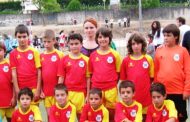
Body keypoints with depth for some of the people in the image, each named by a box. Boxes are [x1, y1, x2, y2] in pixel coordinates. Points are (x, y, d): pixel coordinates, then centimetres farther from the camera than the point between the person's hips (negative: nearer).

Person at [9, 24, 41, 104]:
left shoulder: (34, 52, -1)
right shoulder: (13, 53, 2)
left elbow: (39, 71, 0)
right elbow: (14, 73, 0)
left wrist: (38, 89, -5)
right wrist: (17, 91, -5)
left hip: (33, 88, -1)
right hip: (21, 89, 1)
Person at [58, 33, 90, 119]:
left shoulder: (86, 60, 0)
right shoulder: (64, 59, 2)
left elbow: (88, 79, 2)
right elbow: (61, 78, 5)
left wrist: (87, 95, 1)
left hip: (81, 93, -1)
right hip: (67, 92, 1)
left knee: (81, 116, 8)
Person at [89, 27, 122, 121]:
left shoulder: (115, 54, -1)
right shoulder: (93, 55, 4)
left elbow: (118, 72, 4)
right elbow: (90, 73, 9)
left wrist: (112, 83, -2)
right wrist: (90, 88, 4)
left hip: (111, 90, -1)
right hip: (96, 89, 2)